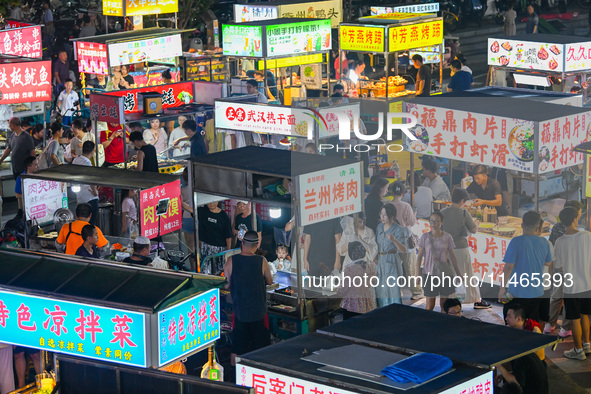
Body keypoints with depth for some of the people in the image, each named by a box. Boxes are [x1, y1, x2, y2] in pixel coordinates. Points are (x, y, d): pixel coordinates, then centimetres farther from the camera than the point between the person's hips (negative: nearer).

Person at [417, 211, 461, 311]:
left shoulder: (447, 237, 0)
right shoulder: (425, 237, -2)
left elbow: (452, 256, 7)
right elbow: (420, 256, 2)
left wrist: (458, 274, 10)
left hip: (444, 273, 1)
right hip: (430, 273, -1)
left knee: (444, 304, 6)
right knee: (430, 305, -1)